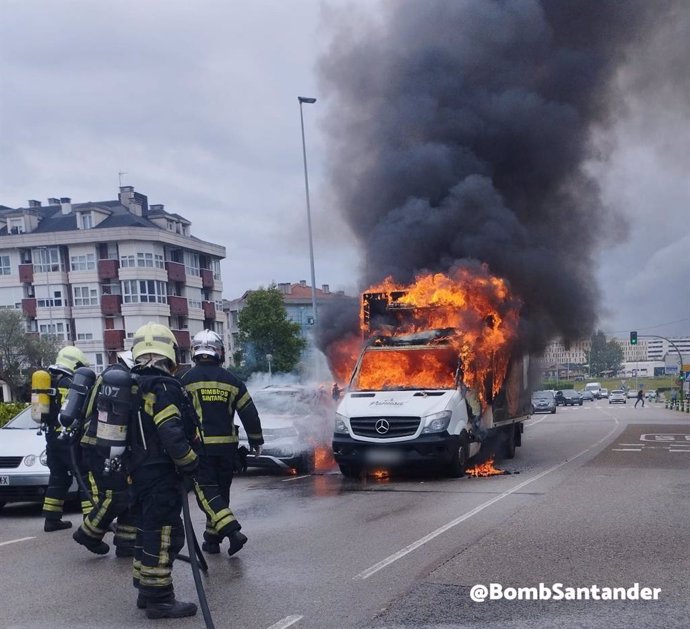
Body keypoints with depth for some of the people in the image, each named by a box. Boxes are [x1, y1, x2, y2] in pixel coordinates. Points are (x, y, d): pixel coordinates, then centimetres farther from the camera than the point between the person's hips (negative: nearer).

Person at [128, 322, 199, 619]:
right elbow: (172, 434, -24)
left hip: (137, 470, 9)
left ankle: (146, 591, 25)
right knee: (163, 533, -5)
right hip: (160, 474, -9)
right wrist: (190, 463, -13)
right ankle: (159, 598, -2)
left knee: (147, 530, 17)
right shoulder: (163, 386, -17)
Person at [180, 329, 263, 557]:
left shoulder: (187, 380, -5)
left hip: (200, 445, -4)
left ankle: (232, 530, -19)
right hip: (227, 445, 4)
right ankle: (212, 539, 21)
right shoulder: (231, 380, 5)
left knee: (206, 490, -2)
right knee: (221, 489, 14)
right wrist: (255, 440, 19)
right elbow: (249, 412, 7)